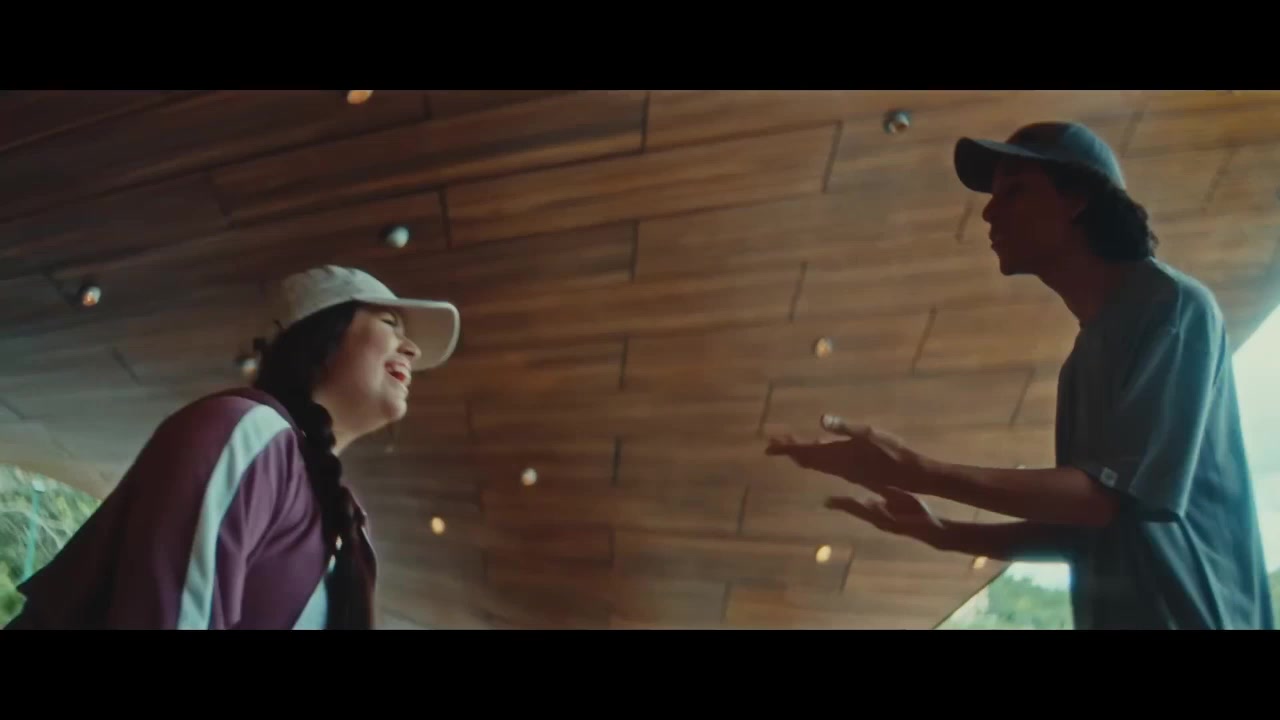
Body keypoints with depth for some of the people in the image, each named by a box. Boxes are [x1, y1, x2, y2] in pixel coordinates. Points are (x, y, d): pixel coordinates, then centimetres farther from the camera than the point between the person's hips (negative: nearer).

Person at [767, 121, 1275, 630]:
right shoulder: (1086, 355, 13)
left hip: (1188, 615, -7)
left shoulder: (1172, 303, -10)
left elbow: (1112, 495, -20)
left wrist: (916, 470, -26)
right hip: (1117, 615, 7)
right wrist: (942, 533, 4)